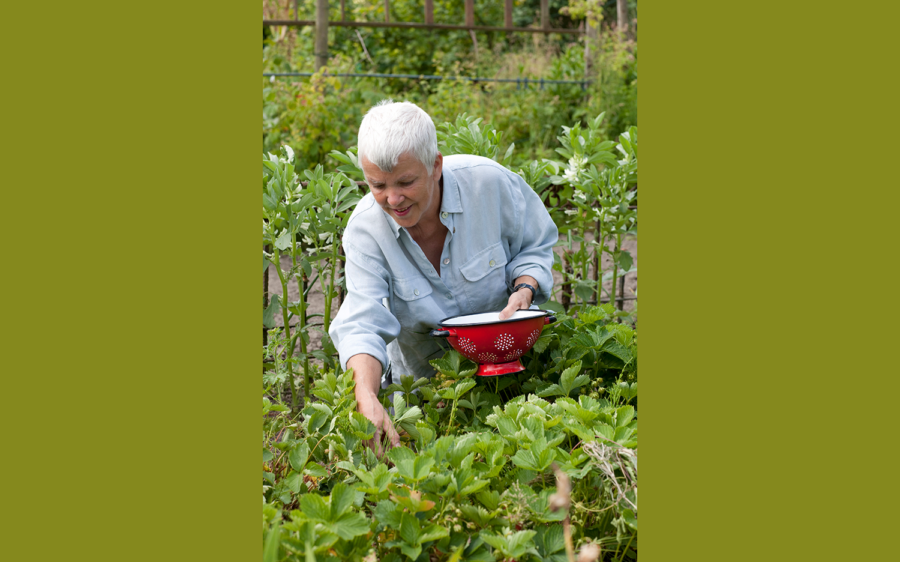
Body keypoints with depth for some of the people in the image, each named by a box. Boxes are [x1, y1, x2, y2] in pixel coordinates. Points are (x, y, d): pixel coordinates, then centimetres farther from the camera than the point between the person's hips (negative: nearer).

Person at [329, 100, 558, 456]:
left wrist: (524, 290, -22)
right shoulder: (365, 229, -19)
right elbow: (362, 325, -30)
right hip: (418, 384, 1)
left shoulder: (489, 183, -20)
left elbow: (535, 245, 0)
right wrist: (367, 398, -48)